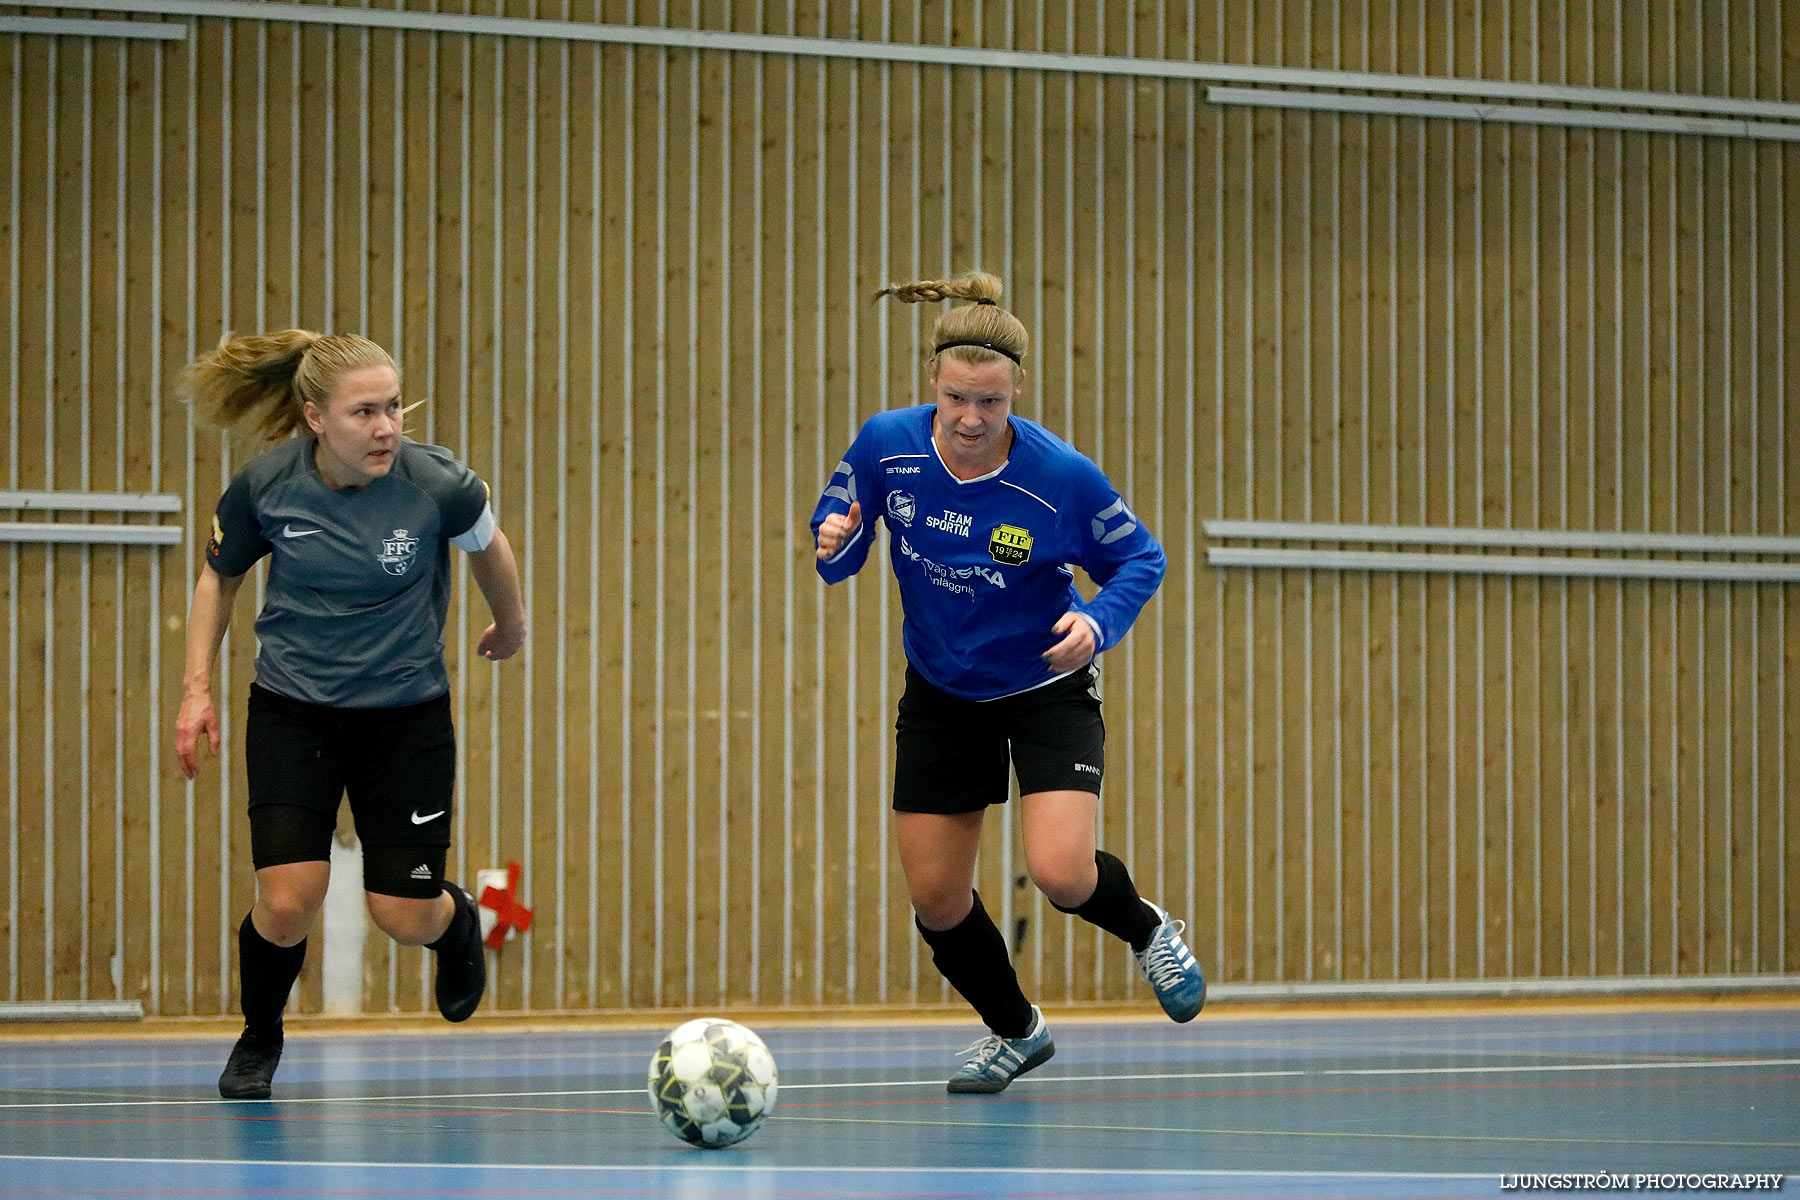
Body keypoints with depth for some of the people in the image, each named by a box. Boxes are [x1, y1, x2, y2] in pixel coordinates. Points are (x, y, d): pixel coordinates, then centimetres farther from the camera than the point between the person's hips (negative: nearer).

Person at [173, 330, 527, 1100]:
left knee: (405, 916, -2)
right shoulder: (264, 487, -15)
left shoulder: (436, 483, -19)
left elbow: (487, 544, 5)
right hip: (293, 711, 0)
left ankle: (459, 924, 38)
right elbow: (218, 577, 6)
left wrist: (510, 625, 21)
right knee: (287, 903, -14)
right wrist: (197, 686, -2)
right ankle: (259, 1041, 18)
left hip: (406, 712, 0)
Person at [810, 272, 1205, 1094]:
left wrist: (1099, 621, -29)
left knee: (1060, 872, -22)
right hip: (942, 696, 3)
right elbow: (837, 550, -1)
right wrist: (834, 543, -25)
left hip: (1048, 690, -3)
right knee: (936, 900, 3)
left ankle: (1148, 931, 15)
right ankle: (1015, 1031, 32)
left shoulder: (1062, 477, -25)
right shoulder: (886, 445, -17)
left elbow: (1139, 558, -9)